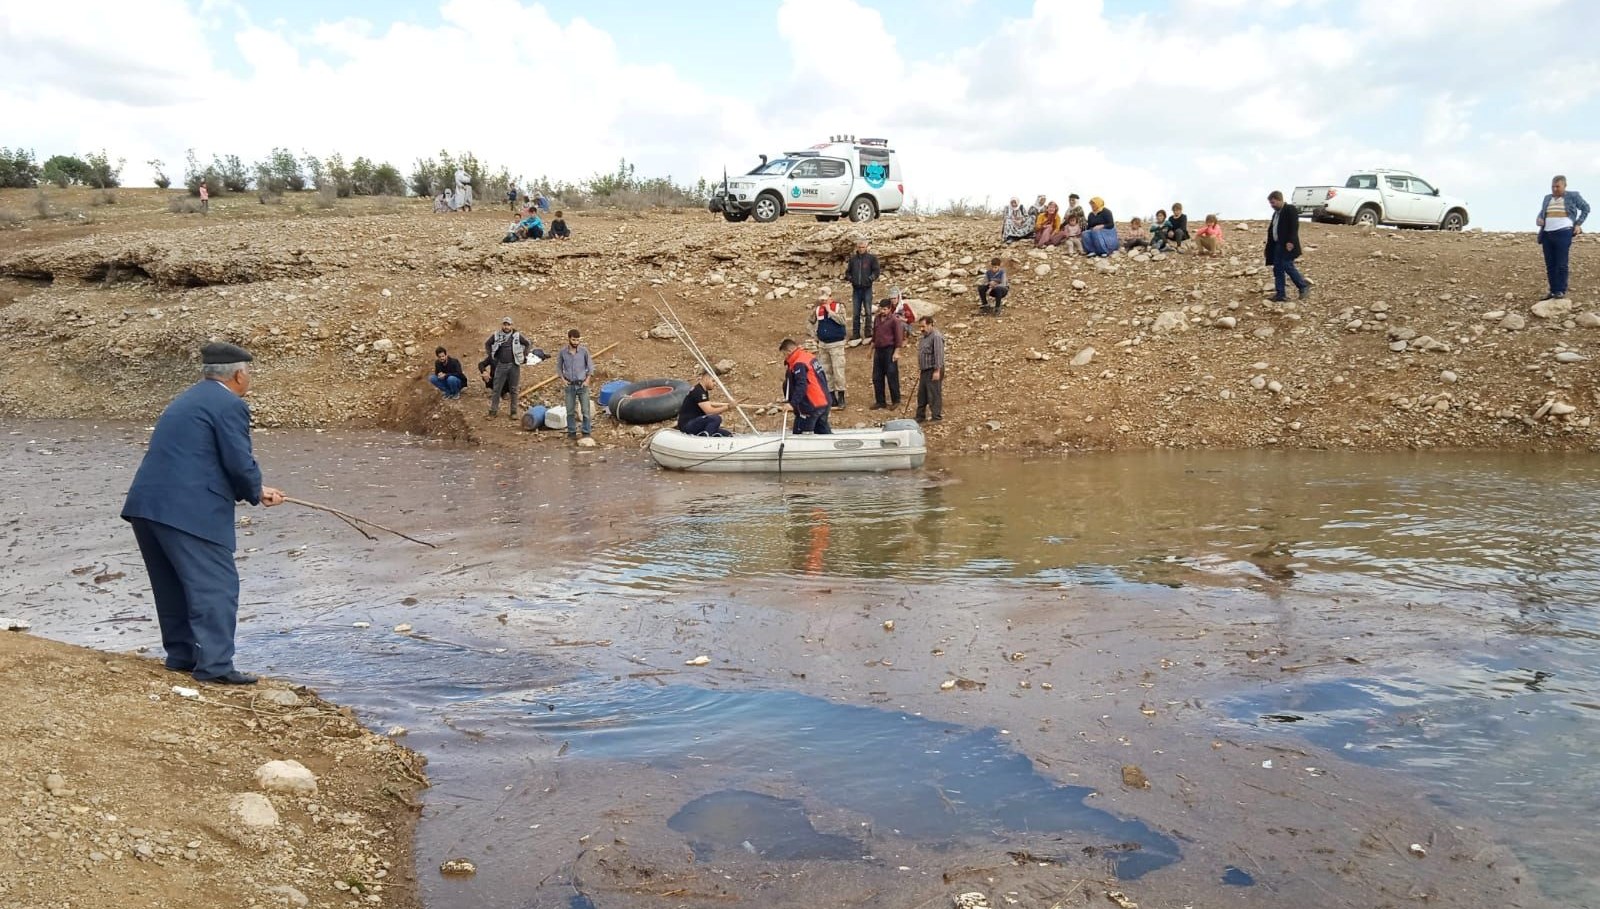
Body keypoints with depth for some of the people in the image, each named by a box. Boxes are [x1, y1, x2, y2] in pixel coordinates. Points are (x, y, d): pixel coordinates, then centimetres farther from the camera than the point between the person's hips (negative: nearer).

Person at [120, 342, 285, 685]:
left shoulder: (188, 400, 23)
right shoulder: (230, 405, -7)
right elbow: (240, 464, -13)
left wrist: (255, 490, 27)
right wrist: (256, 493, 9)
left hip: (145, 504, 10)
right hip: (188, 511, -10)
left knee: (173, 585, 19)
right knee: (216, 586, -5)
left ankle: (181, 654, 28)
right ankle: (214, 665, -7)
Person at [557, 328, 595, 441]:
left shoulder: (584, 351, -5)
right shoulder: (563, 352, -3)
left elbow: (590, 366, 2)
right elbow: (558, 367, 9)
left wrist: (587, 380, -5)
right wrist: (563, 379, -1)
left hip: (582, 385, -1)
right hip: (570, 385, 1)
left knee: (586, 411, -2)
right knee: (570, 411, 6)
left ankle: (586, 433, 6)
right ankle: (571, 433, 16)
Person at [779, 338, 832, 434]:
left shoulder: (798, 364, -18)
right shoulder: (809, 356, 10)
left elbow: (801, 386, -28)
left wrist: (793, 403, -34)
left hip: (812, 406, -9)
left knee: (799, 433, 0)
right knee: (823, 431, 19)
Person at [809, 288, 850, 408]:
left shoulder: (839, 306, -6)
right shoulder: (817, 309, 4)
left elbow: (842, 321, -21)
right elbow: (812, 323, 18)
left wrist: (829, 311, -19)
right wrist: (815, 338, 12)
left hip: (836, 344, -5)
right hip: (823, 344, 5)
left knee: (838, 371, -8)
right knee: (826, 372, 9)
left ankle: (840, 397, 0)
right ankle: (831, 397, 18)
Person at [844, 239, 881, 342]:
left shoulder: (871, 258, 0)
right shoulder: (852, 259, 9)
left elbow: (877, 271, -3)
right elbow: (848, 272, 16)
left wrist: (870, 279, -15)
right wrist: (849, 278, -3)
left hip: (867, 288, -3)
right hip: (856, 289, 3)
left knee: (868, 312, 0)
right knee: (855, 313, 6)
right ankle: (855, 334, 11)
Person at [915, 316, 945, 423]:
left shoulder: (936, 337, -17)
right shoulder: (925, 336, 16)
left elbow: (939, 355, -22)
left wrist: (937, 371, -25)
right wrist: (921, 369, 24)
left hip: (933, 371, -10)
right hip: (925, 371, 10)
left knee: (934, 394, -5)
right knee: (921, 394, 15)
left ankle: (937, 417, 2)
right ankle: (920, 416, 24)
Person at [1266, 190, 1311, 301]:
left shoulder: (1290, 209, -8)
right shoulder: (1276, 213, 19)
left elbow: (1294, 227, -18)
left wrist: (1290, 242, -25)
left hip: (1287, 245, -9)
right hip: (1277, 245, 9)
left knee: (1287, 266, -14)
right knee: (1277, 269, 5)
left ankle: (1304, 287, 0)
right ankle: (1280, 294, 7)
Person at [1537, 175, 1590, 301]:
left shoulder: (1573, 196, 4)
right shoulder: (1547, 198, 16)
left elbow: (1585, 208, 12)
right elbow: (1541, 213, 24)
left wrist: (1578, 224, 2)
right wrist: (1539, 220, 1)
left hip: (1563, 234, -5)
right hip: (1547, 234, 5)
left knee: (1561, 265, -6)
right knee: (1550, 265, 4)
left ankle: (1561, 290, 0)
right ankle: (1553, 291, 10)